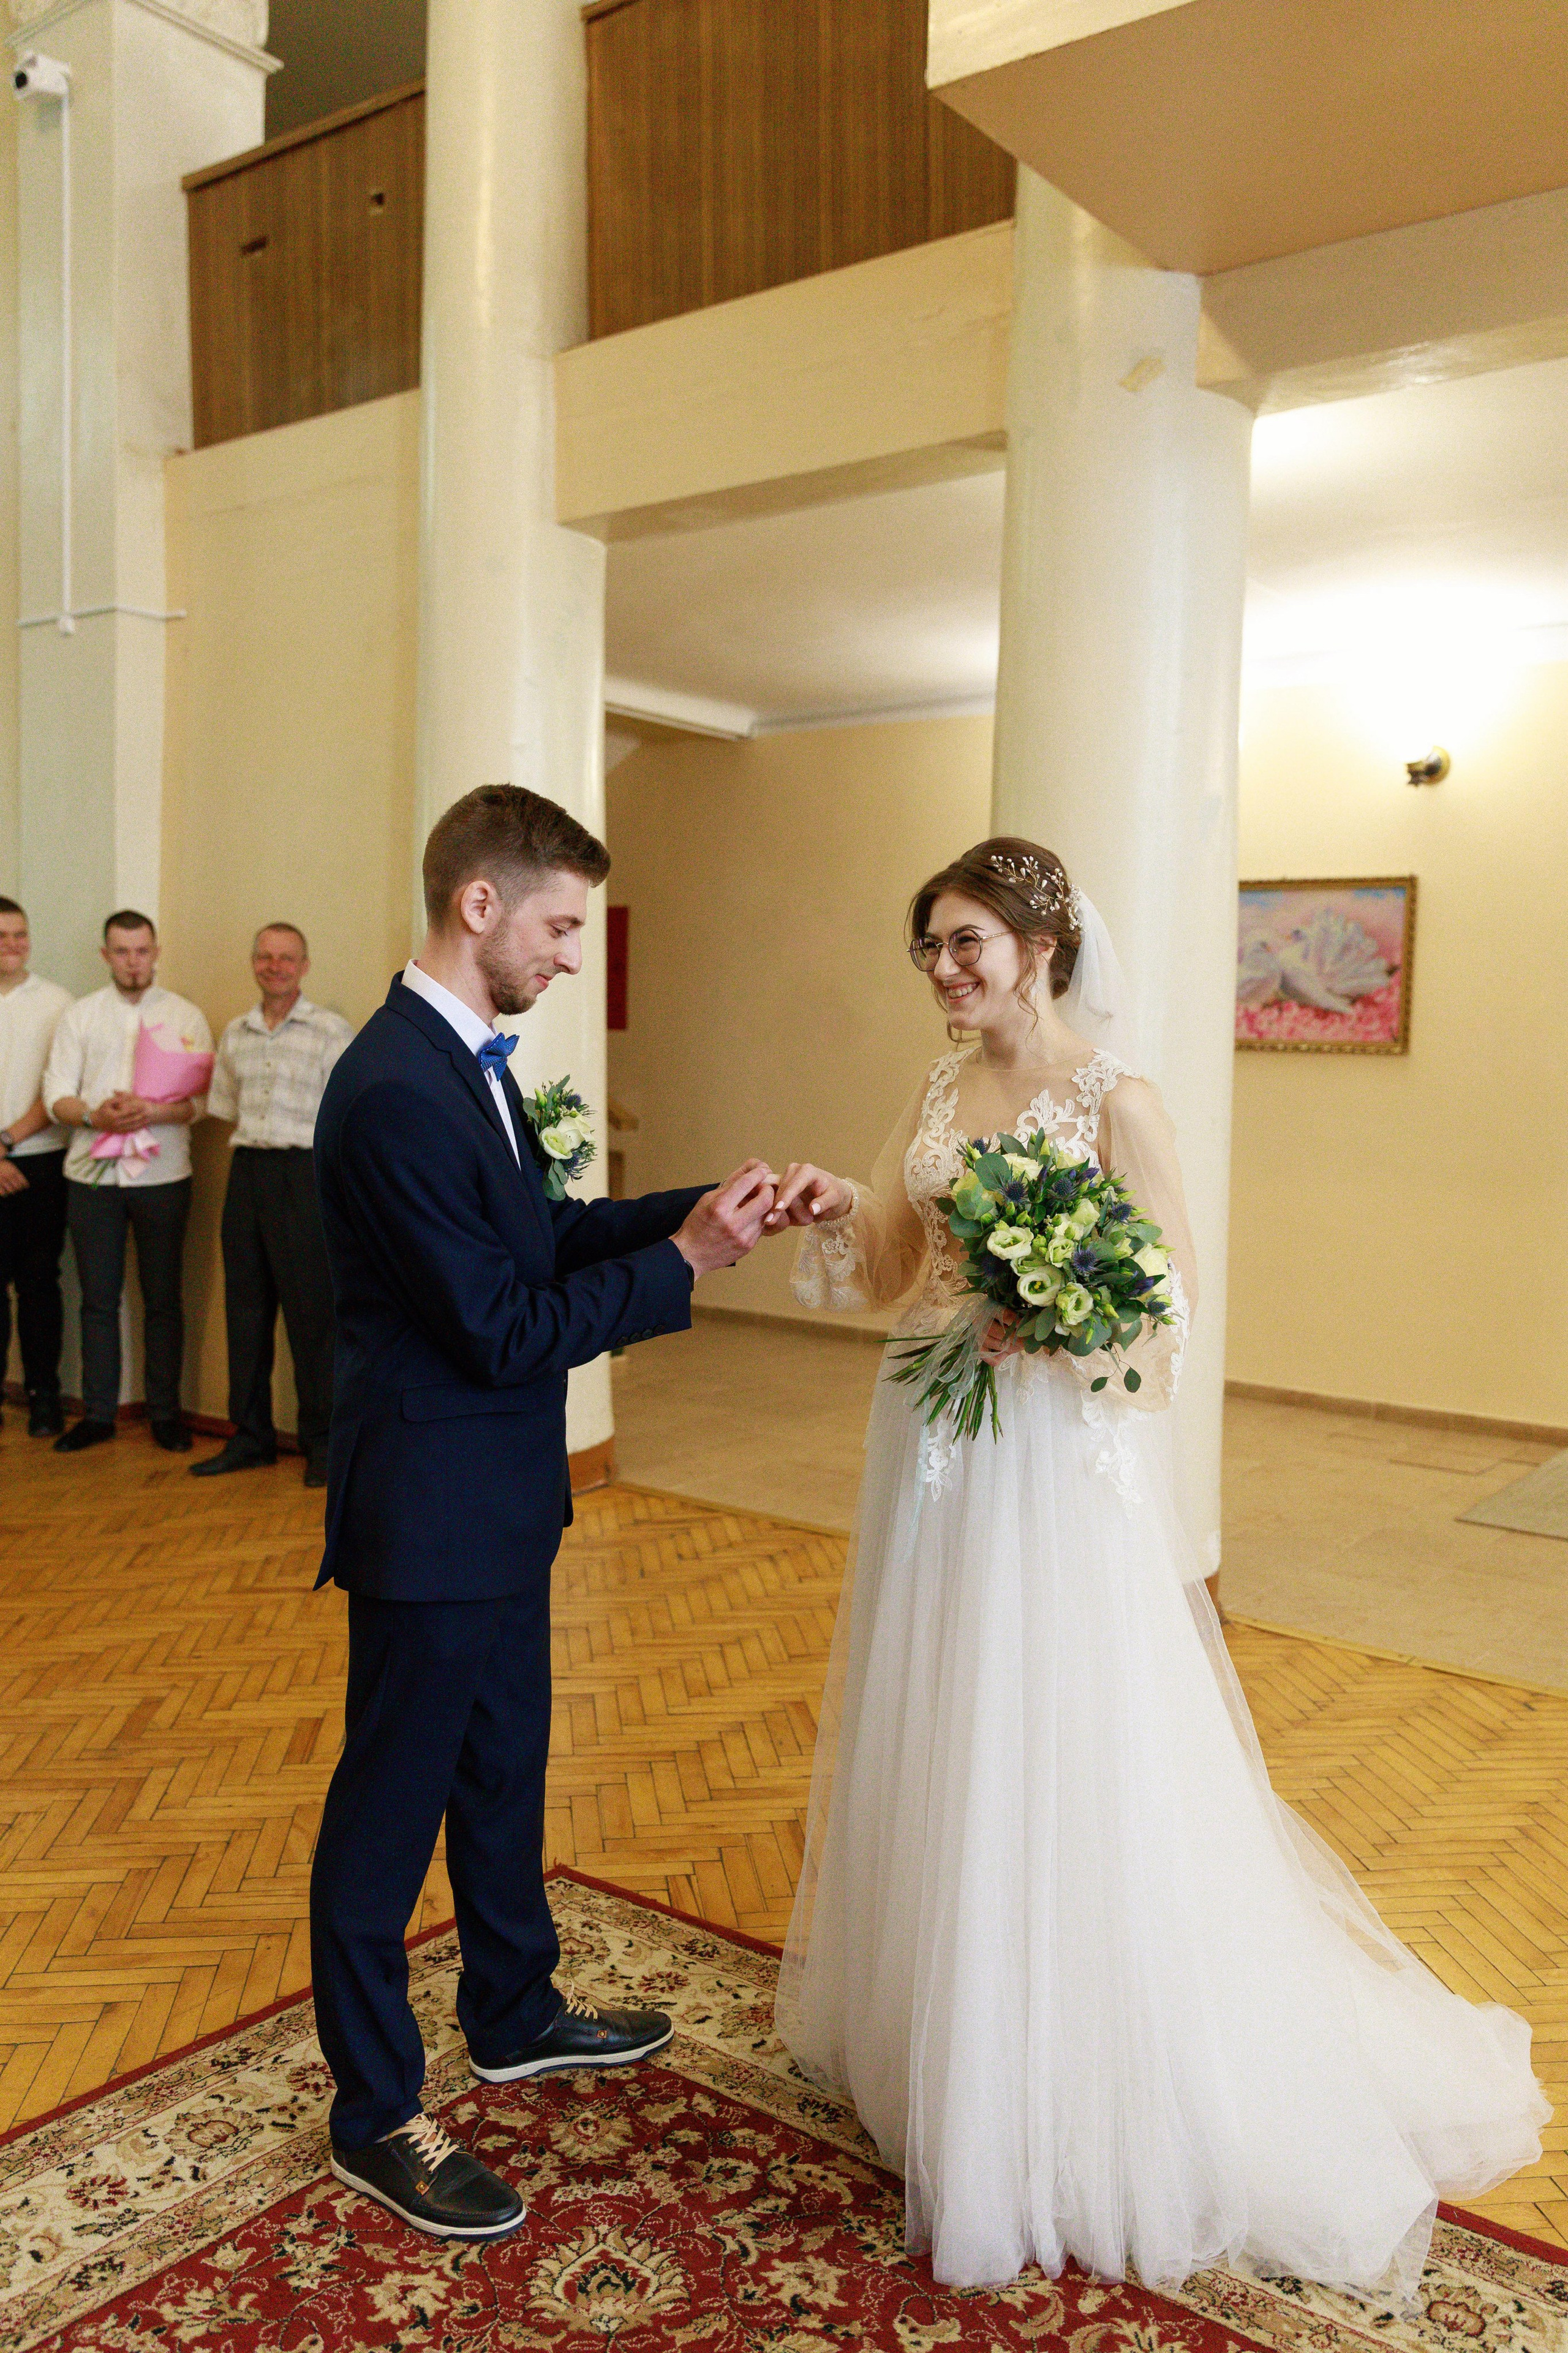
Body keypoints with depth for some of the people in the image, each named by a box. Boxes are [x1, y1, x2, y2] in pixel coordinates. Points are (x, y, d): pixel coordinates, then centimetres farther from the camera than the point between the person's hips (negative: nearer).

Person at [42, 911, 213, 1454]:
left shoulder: (186, 1016, 5)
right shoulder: (80, 1015, 9)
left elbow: (202, 1100, -3)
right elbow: (55, 1095, 3)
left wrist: (152, 1113, -21)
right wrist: (95, 1115, -17)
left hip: (162, 1175, -1)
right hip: (92, 1174, 1)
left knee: (163, 1299, 5)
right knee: (98, 1299, 6)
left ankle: (165, 1412, 15)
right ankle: (98, 1414, 16)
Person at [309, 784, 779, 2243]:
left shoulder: (467, 1057, 6)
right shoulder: (395, 1093, -26)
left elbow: (539, 1235, 11)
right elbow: (500, 1329, -25)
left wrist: (690, 1210, -1)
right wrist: (682, 1264, -18)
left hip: (498, 1496, 10)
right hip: (430, 1508, -10)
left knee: (504, 1767, 24)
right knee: (391, 1805, 8)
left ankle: (514, 2015, 45)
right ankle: (374, 2117, 28)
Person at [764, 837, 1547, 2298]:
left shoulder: (1113, 1101, -13)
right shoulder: (936, 1093, 6)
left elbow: (1168, 1299, -11)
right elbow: (888, 1269, 6)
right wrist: (836, 1216, -14)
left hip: (1055, 1460, -6)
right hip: (932, 1457, 7)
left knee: (1059, 1773, 3)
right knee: (932, 1753, 18)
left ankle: (1074, 2106, 25)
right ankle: (928, 2034, 41)